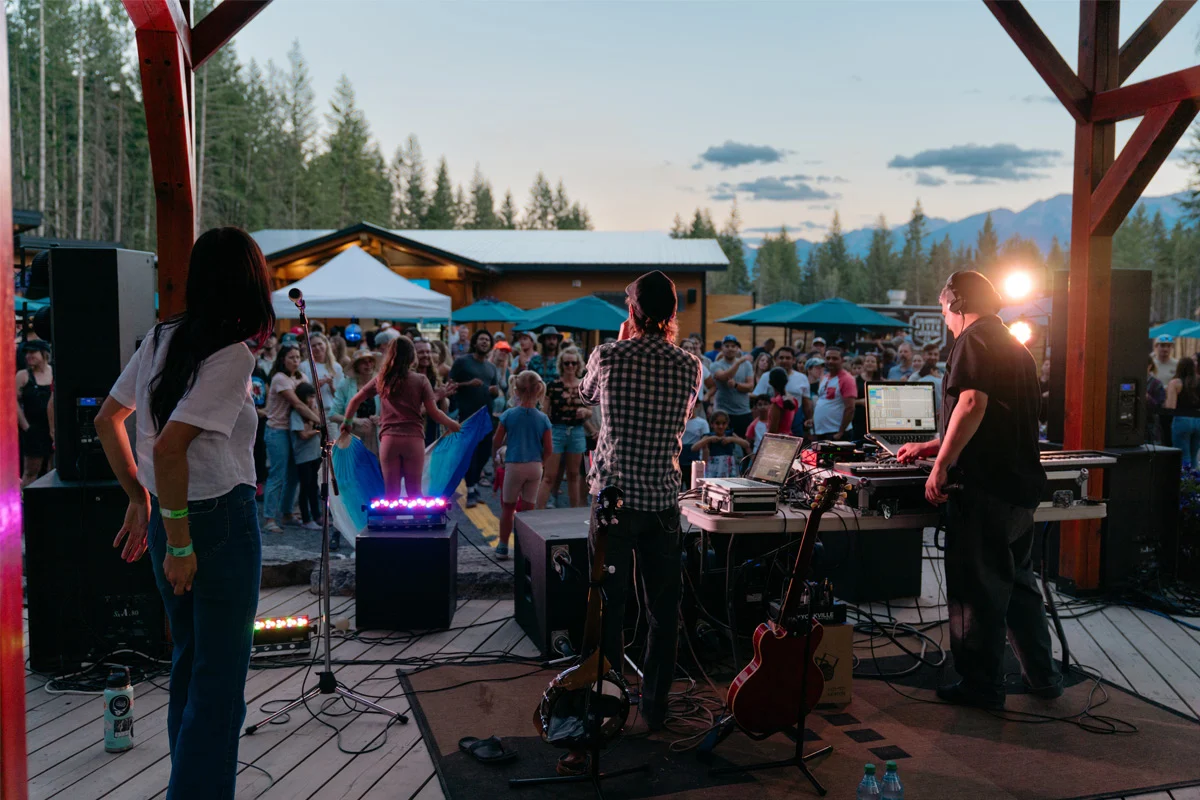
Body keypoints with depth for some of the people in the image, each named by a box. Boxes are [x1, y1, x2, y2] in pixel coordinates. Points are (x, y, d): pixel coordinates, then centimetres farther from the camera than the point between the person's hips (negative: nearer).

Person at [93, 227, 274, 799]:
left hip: (167, 515, 8)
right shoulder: (233, 355, -17)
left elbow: (106, 421, 13)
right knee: (220, 675, 2)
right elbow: (169, 448, -26)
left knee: (188, 661, 21)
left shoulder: (162, 337, 5)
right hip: (221, 519, -8)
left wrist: (140, 500, 18)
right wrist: (180, 540, -18)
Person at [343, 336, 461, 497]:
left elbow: (355, 401, 16)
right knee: (414, 491, 6)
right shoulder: (420, 380, 1)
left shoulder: (381, 379, 9)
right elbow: (433, 412, -1)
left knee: (391, 492, 5)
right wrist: (452, 424, 15)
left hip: (388, 439, 2)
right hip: (414, 439, -2)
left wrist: (347, 421, 32)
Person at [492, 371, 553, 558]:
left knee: (507, 507, 12)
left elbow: (496, 442, -2)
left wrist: (494, 451, 19)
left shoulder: (508, 415, -7)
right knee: (528, 508, 11)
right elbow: (549, 449, -3)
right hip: (534, 467, 1)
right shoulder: (543, 419, -4)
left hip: (514, 466, -1)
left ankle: (503, 546, 18)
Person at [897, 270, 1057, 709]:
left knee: (976, 589, 1)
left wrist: (941, 465, -22)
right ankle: (1042, 675, 28)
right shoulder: (1017, 349, 20)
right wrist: (933, 446, 30)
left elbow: (972, 404, -26)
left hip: (983, 488, -9)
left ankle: (981, 685, 10)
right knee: (1019, 582, 20)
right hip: (1021, 485, 9)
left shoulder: (972, 341, -10)